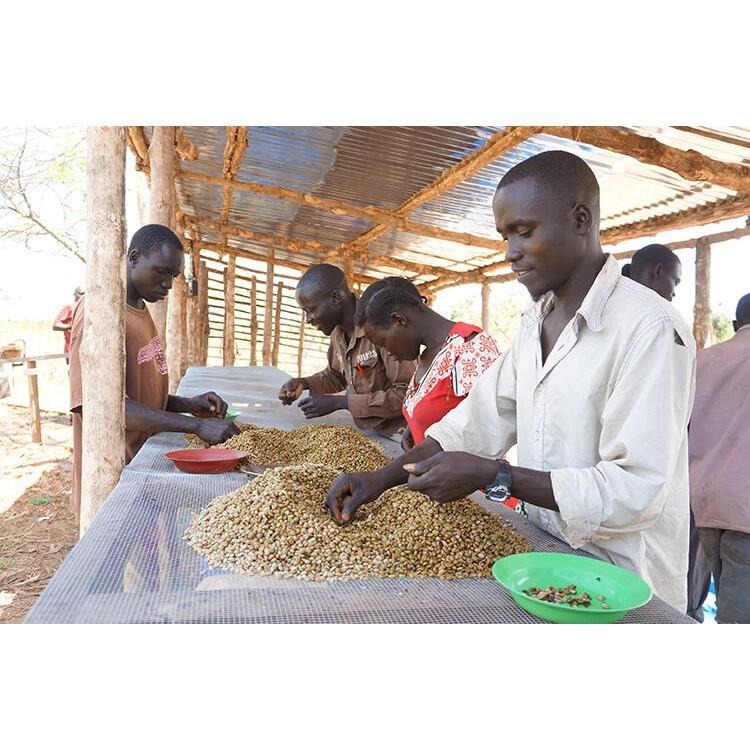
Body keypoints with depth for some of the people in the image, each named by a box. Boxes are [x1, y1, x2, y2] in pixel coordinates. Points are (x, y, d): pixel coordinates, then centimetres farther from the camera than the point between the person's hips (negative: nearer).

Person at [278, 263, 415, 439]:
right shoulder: (338, 330, 3)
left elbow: (407, 395, -23)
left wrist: (340, 402, -21)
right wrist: (303, 383, 0)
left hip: (397, 439, -7)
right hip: (367, 431, 7)